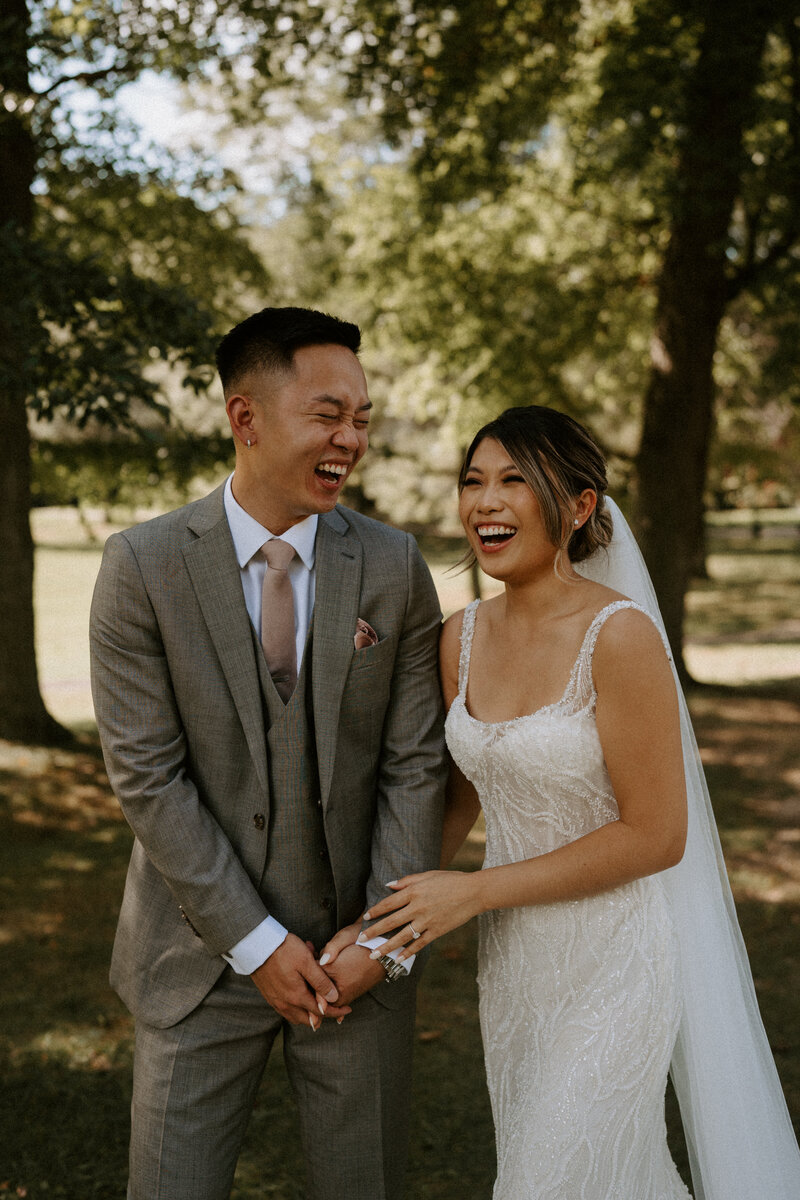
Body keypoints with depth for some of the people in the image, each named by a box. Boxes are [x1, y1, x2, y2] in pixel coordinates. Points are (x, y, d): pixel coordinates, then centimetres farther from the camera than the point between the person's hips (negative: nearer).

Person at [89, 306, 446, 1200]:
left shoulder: (394, 568, -4)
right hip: (205, 950, -1)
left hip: (358, 952, 2)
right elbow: (146, 776, -11)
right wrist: (255, 942, -12)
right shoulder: (141, 567, -10)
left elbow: (415, 766, -2)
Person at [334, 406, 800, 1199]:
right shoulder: (463, 638, -1)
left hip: (608, 962, -7)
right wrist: (394, 910, -1)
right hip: (511, 956, 7)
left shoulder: (619, 634, -21)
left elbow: (656, 835, -19)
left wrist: (474, 891, -18)